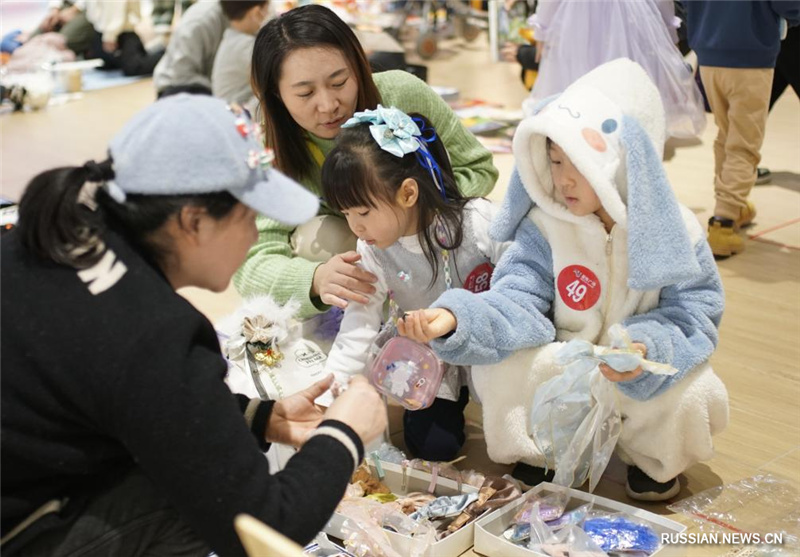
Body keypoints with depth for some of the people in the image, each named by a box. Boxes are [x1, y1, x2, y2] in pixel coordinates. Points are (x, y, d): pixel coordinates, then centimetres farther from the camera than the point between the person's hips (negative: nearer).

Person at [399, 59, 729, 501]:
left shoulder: (674, 231, -15)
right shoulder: (544, 225, -13)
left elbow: (694, 312, -14)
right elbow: (517, 299, -22)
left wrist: (649, 349, -37)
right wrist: (456, 317, -42)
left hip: (646, 369, 0)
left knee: (692, 394, -30)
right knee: (497, 369, -27)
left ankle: (653, 457, 9)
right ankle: (542, 449, 8)